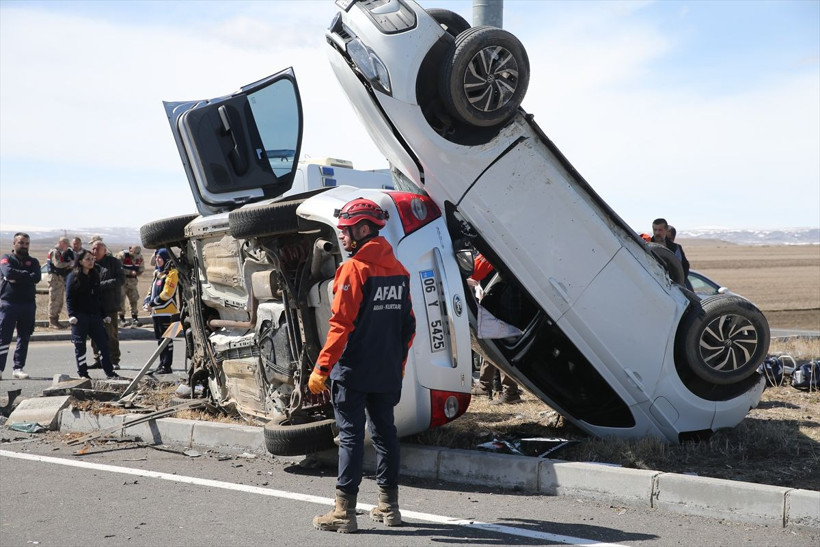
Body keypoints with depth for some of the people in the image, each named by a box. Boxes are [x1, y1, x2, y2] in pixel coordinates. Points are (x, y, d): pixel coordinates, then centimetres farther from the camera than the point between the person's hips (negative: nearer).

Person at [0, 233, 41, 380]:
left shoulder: (33, 261, 12)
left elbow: (37, 277, -8)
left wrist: (17, 278, -13)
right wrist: (27, 275, -9)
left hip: (28, 304, 4)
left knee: (24, 337, 5)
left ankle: (19, 368, 11)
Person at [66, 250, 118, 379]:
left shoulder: (95, 276, 15)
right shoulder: (73, 276, -2)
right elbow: (69, 298, -7)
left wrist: (104, 315, 14)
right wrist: (72, 315, -17)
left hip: (95, 316, 5)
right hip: (80, 316, -5)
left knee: (103, 343, 1)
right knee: (80, 346, 0)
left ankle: (110, 372, 3)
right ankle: (83, 373, 7)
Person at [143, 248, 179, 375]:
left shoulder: (171, 273, -11)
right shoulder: (157, 273, 17)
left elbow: (167, 293, -19)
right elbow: (152, 289, 21)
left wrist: (153, 303, -15)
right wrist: (147, 302, 3)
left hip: (167, 312, -9)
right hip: (156, 312, 9)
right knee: (160, 339, 15)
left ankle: (167, 366, -2)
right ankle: (162, 363, 23)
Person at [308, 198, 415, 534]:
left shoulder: (354, 269, -14)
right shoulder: (398, 269, 9)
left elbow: (341, 325, -18)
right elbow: (408, 324, 13)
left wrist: (321, 368, -15)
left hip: (352, 372, -7)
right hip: (388, 373, 7)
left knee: (350, 435, -3)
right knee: (384, 432, 13)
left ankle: (344, 511, -2)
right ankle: (389, 506, 19)